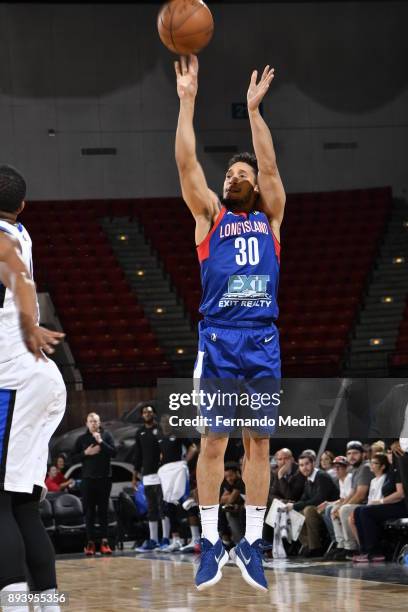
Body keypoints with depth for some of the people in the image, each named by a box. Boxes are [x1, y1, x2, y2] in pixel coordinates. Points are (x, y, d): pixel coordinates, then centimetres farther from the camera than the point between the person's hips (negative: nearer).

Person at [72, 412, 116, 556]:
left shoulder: (106, 435, 5)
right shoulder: (81, 439, 8)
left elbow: (113, 452, -6)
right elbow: (74, 458, 6)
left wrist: (100, 442, -14)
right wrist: (86, 453, -9)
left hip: (104, 478, -1)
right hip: (88, 479, 1)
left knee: (103, 510, -2)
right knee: (89, 511, -1)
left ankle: (104, 541, -1)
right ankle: (90, 542, 0)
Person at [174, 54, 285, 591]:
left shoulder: (269, 218, 14)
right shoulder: (210, 215, 10)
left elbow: (270, 166, 2)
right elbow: (187, 163, -1)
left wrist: (254, 110, -3)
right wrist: (187, 100, -7)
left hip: (263, 340, 2)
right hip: (218, 338, -2)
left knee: (258, 442, 3)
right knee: (213, 441, -2)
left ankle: (252, 543, 7)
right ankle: (211, 542, 1)